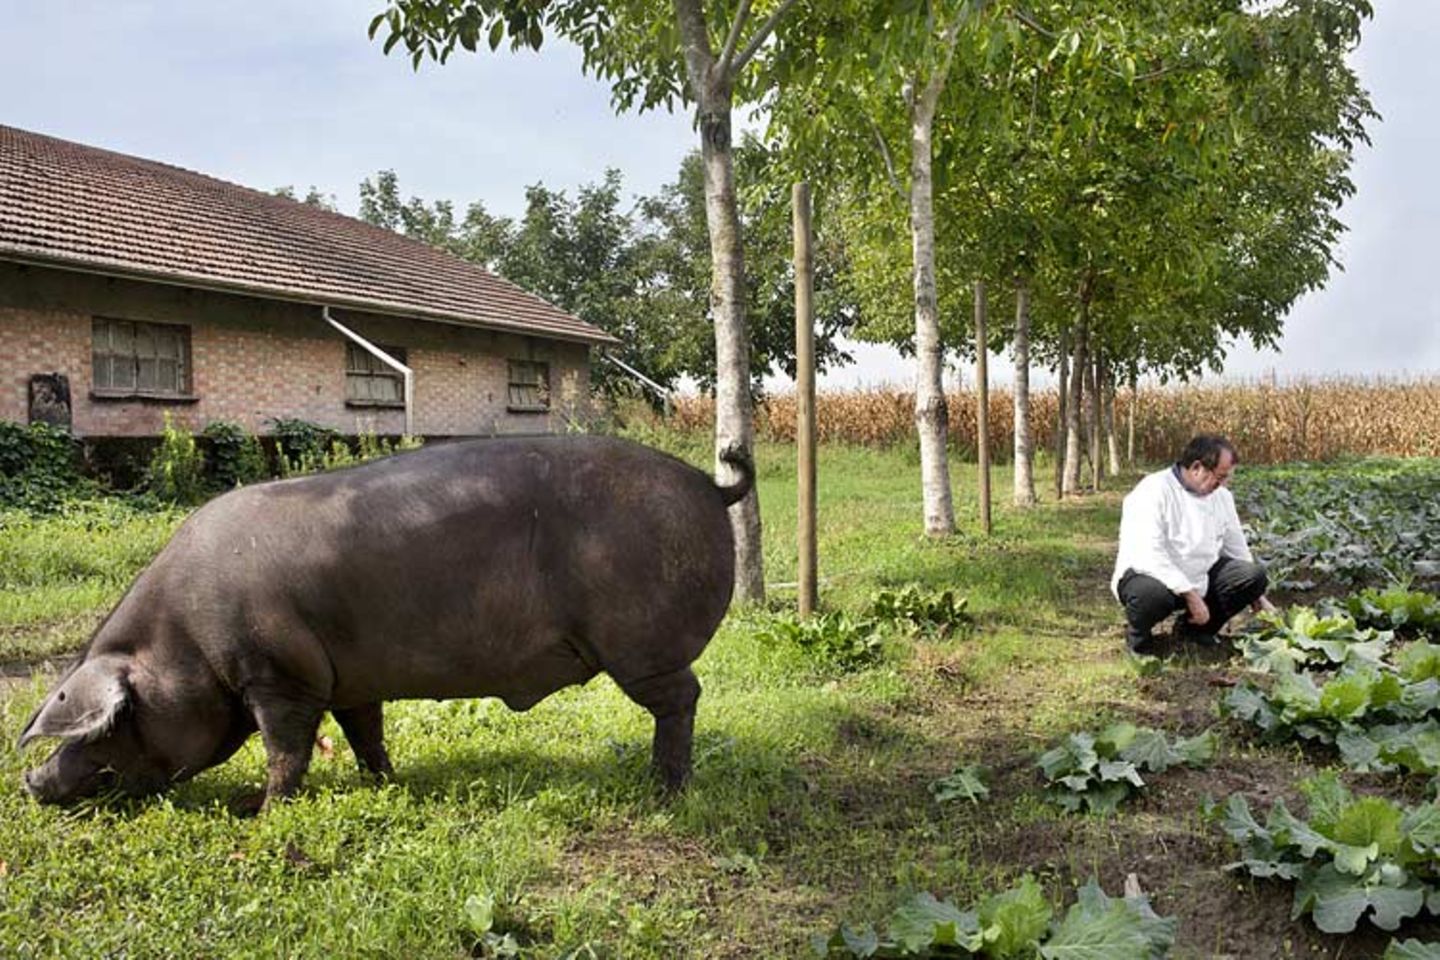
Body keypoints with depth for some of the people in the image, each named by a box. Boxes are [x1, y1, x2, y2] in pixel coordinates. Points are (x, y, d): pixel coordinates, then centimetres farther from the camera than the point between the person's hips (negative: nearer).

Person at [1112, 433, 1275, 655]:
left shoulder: (1221, 496, 5)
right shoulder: (1153, 492, -19)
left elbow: (1236, 549, 16)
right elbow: (1150, 556, -28)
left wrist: (1258, 598, 14)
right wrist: (1191, 595, -29)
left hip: (1200, 577, 8)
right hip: (1148, 575, -7)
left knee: (1255, 575, -10)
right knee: (1152, 594, -41)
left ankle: (1196, 628, 9)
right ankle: (1138, 633, -5)